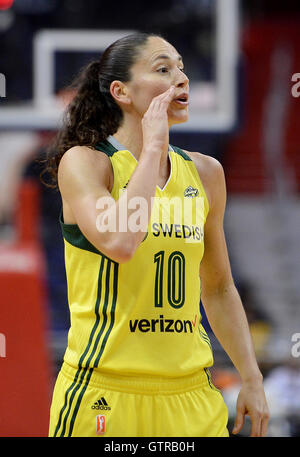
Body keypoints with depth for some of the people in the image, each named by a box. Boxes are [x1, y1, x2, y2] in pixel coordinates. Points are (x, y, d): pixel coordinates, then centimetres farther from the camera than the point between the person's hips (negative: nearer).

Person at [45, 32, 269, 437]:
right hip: (104, 394, -5)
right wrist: (153, 148, -16)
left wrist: (251, 378, 14)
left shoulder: (204, 173, 10)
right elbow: (119, 242, -25)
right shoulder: (83, 162, -5)